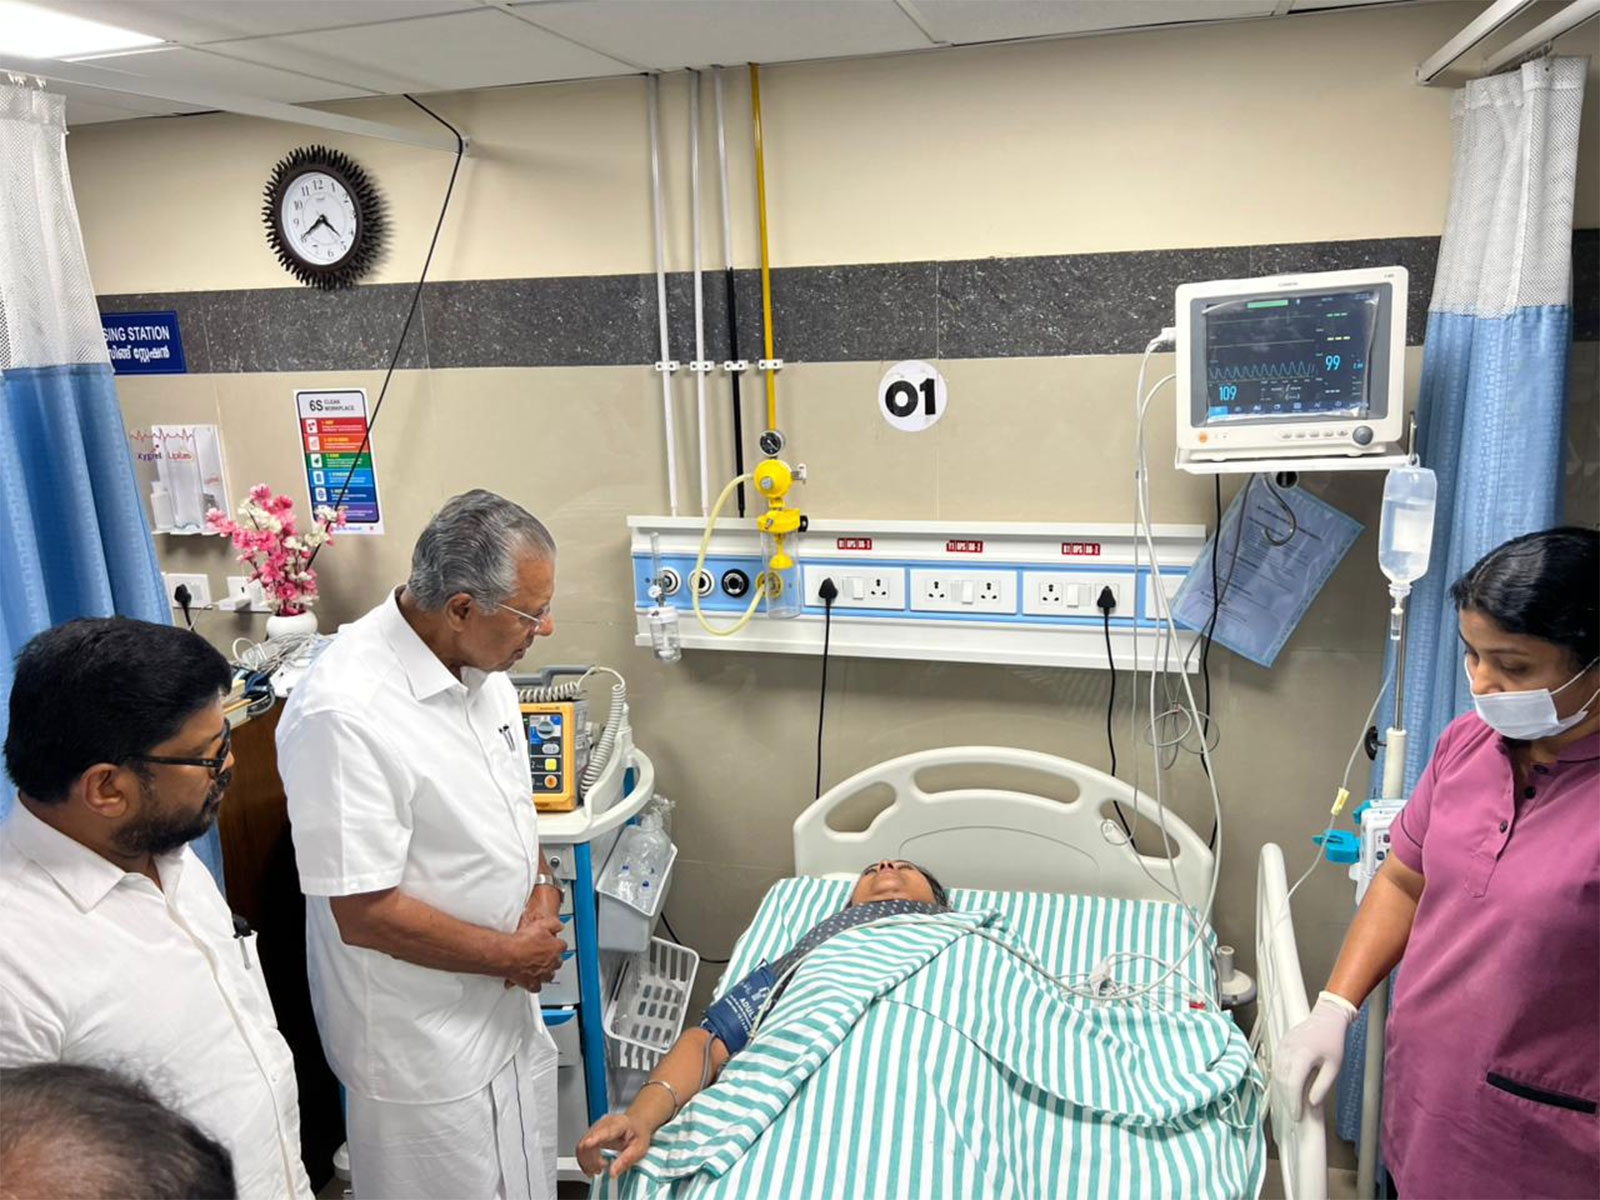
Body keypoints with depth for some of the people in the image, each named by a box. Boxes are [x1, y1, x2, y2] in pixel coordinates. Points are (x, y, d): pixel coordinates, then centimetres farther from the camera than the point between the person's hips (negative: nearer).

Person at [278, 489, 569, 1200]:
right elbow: (366, 914, -26)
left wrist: (543, 886, -6)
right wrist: (513, 955, -15)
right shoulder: (346, 713, -30)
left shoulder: (479, 660, -4)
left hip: (509, 1004, 8)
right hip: (423, 1043, -7)